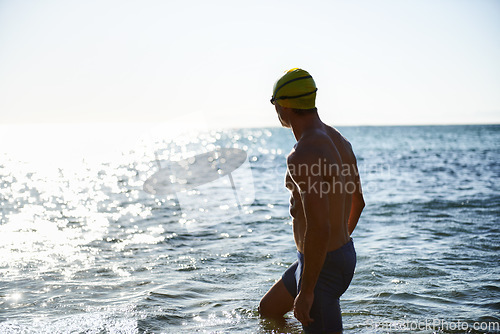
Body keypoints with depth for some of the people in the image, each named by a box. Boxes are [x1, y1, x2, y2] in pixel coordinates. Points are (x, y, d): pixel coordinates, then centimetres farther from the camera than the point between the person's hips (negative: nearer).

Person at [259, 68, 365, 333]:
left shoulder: (304, 155, -27)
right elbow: (357, 201, 16)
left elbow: (319, 228, -34)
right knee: (267, 312, 27)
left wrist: (306, 291, -24)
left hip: (321, 266, -10)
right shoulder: (338, 140, 4)